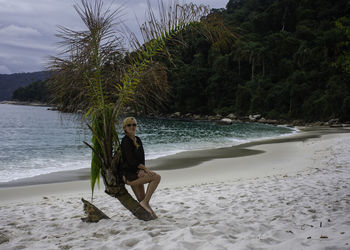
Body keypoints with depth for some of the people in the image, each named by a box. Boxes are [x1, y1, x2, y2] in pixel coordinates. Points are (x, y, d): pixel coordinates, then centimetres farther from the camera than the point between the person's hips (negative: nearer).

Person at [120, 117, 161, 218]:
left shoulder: (137, 139, 12)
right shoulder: (125, 141, -12)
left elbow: (141, 158, 9)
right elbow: (131, 161, -18)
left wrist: (141, 170, -10)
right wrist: (146, 169, -19)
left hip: (136, 173, 8)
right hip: (129, 175, -8)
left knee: (142, 201, 8)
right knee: (156, 177, -21)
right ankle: (145, 202, -17)